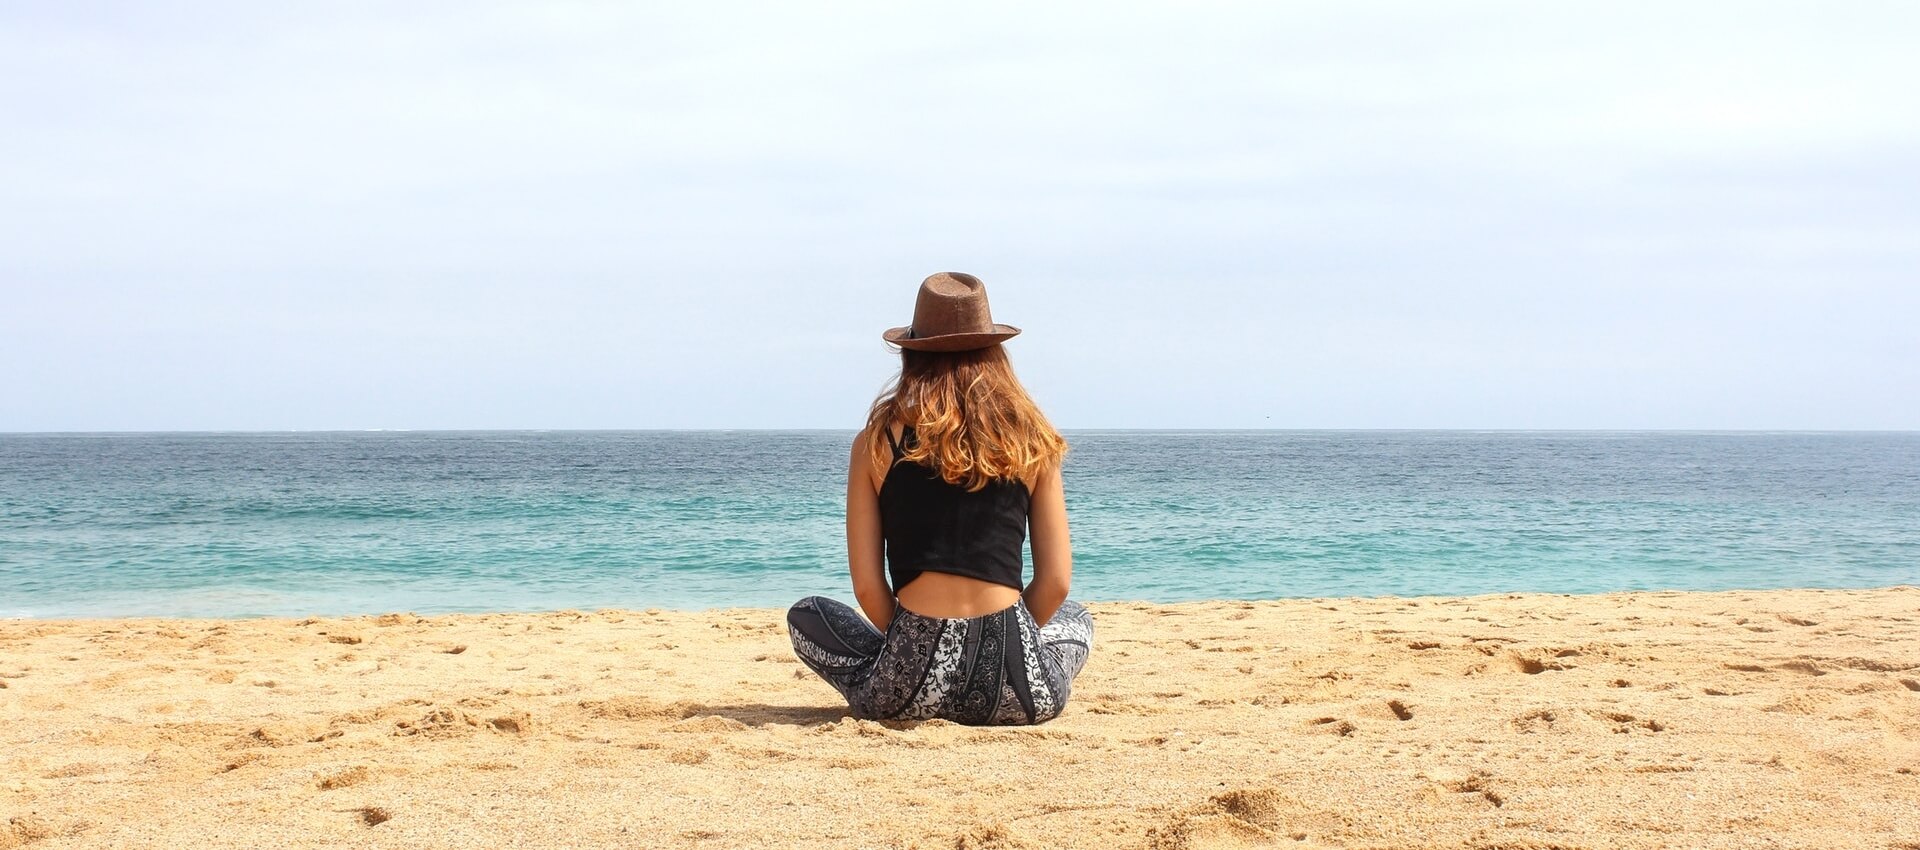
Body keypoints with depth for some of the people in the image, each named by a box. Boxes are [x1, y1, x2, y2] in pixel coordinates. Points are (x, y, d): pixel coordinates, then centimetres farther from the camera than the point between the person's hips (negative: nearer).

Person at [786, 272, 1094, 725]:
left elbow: (867, 587, 2)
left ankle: (902, 700, 13)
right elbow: (1056, 583, 5)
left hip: (911, 686, 0)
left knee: (806, 615, 30)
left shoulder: (877, 442, 3)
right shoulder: (1031, 439, 6)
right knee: (1075, 618, 36)